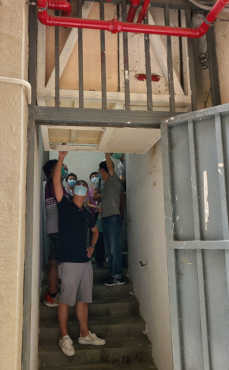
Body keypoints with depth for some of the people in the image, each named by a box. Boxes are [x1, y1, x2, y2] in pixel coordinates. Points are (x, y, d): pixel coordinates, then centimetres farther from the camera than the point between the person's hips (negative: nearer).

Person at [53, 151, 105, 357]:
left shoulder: (87, 214, 15)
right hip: (69, 261, -6)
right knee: (66, 301, -1)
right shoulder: (65, 205, 0)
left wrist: (92, 247, 14)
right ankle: (65, 338, 10)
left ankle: (85, 334, 23)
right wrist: (61, 159, -15)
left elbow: (95, 231, 31)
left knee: (83, 300, 12)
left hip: (85, 261, 6)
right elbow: (56, 183, -12)